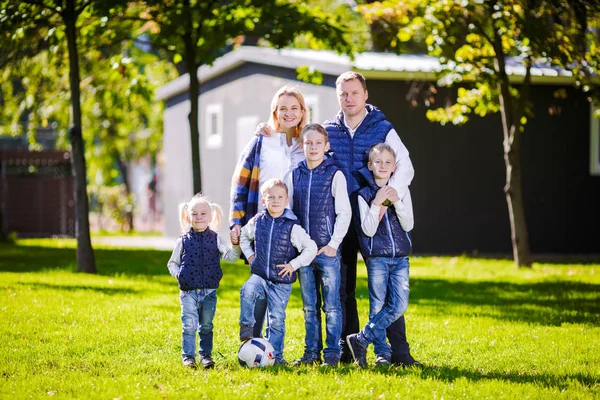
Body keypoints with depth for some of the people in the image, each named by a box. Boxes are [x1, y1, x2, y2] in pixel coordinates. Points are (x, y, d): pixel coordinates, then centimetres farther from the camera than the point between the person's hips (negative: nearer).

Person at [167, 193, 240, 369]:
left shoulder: (215, 239, 5)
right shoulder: (184, 240, 5)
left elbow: (230, 255, -5)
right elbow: (172, 263, 12)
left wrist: (236, 246, -23)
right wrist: (178, 274, -7)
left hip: (209, 291, 1)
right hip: (188, 291, -1)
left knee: (206, 326, 7)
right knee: (189, 325, -5)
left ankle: (206, 355, 16)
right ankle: (188, 356, 3)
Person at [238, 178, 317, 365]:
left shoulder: (292, 227, -9)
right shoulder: (256, 222, 2)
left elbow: (311, 248, -6)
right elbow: (244, 236, 23)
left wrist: (293, 265, -9)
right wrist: (250, 255, 10)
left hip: (282, 281, -2)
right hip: (259, 276, 2)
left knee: (276, 319, 4)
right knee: (247, 291, -30)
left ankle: (276, 355, 15)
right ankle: (247, 327, -17)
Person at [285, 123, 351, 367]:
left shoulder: (335, 175, -3)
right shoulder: (293, 176, 7)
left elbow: (344, 213, -4)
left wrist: (333, 244, -9)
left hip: (328, 250, -4)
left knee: (331, 305, -1)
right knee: (309, 306, 9)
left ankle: (332, 353, 5)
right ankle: (312, 352, 16)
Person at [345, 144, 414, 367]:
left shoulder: (402, 191, 8)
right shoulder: (364, 194, 0)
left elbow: (408, 225, 1)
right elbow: (368, 230, -8)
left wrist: (397, 202, -11)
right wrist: (377, 203, -16)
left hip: (400, 257, 2)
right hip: (376, 258, -2)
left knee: (399, 305, -7)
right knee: (378, 306, -2)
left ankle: (361, 339, 1)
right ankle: (382, 352, 8)